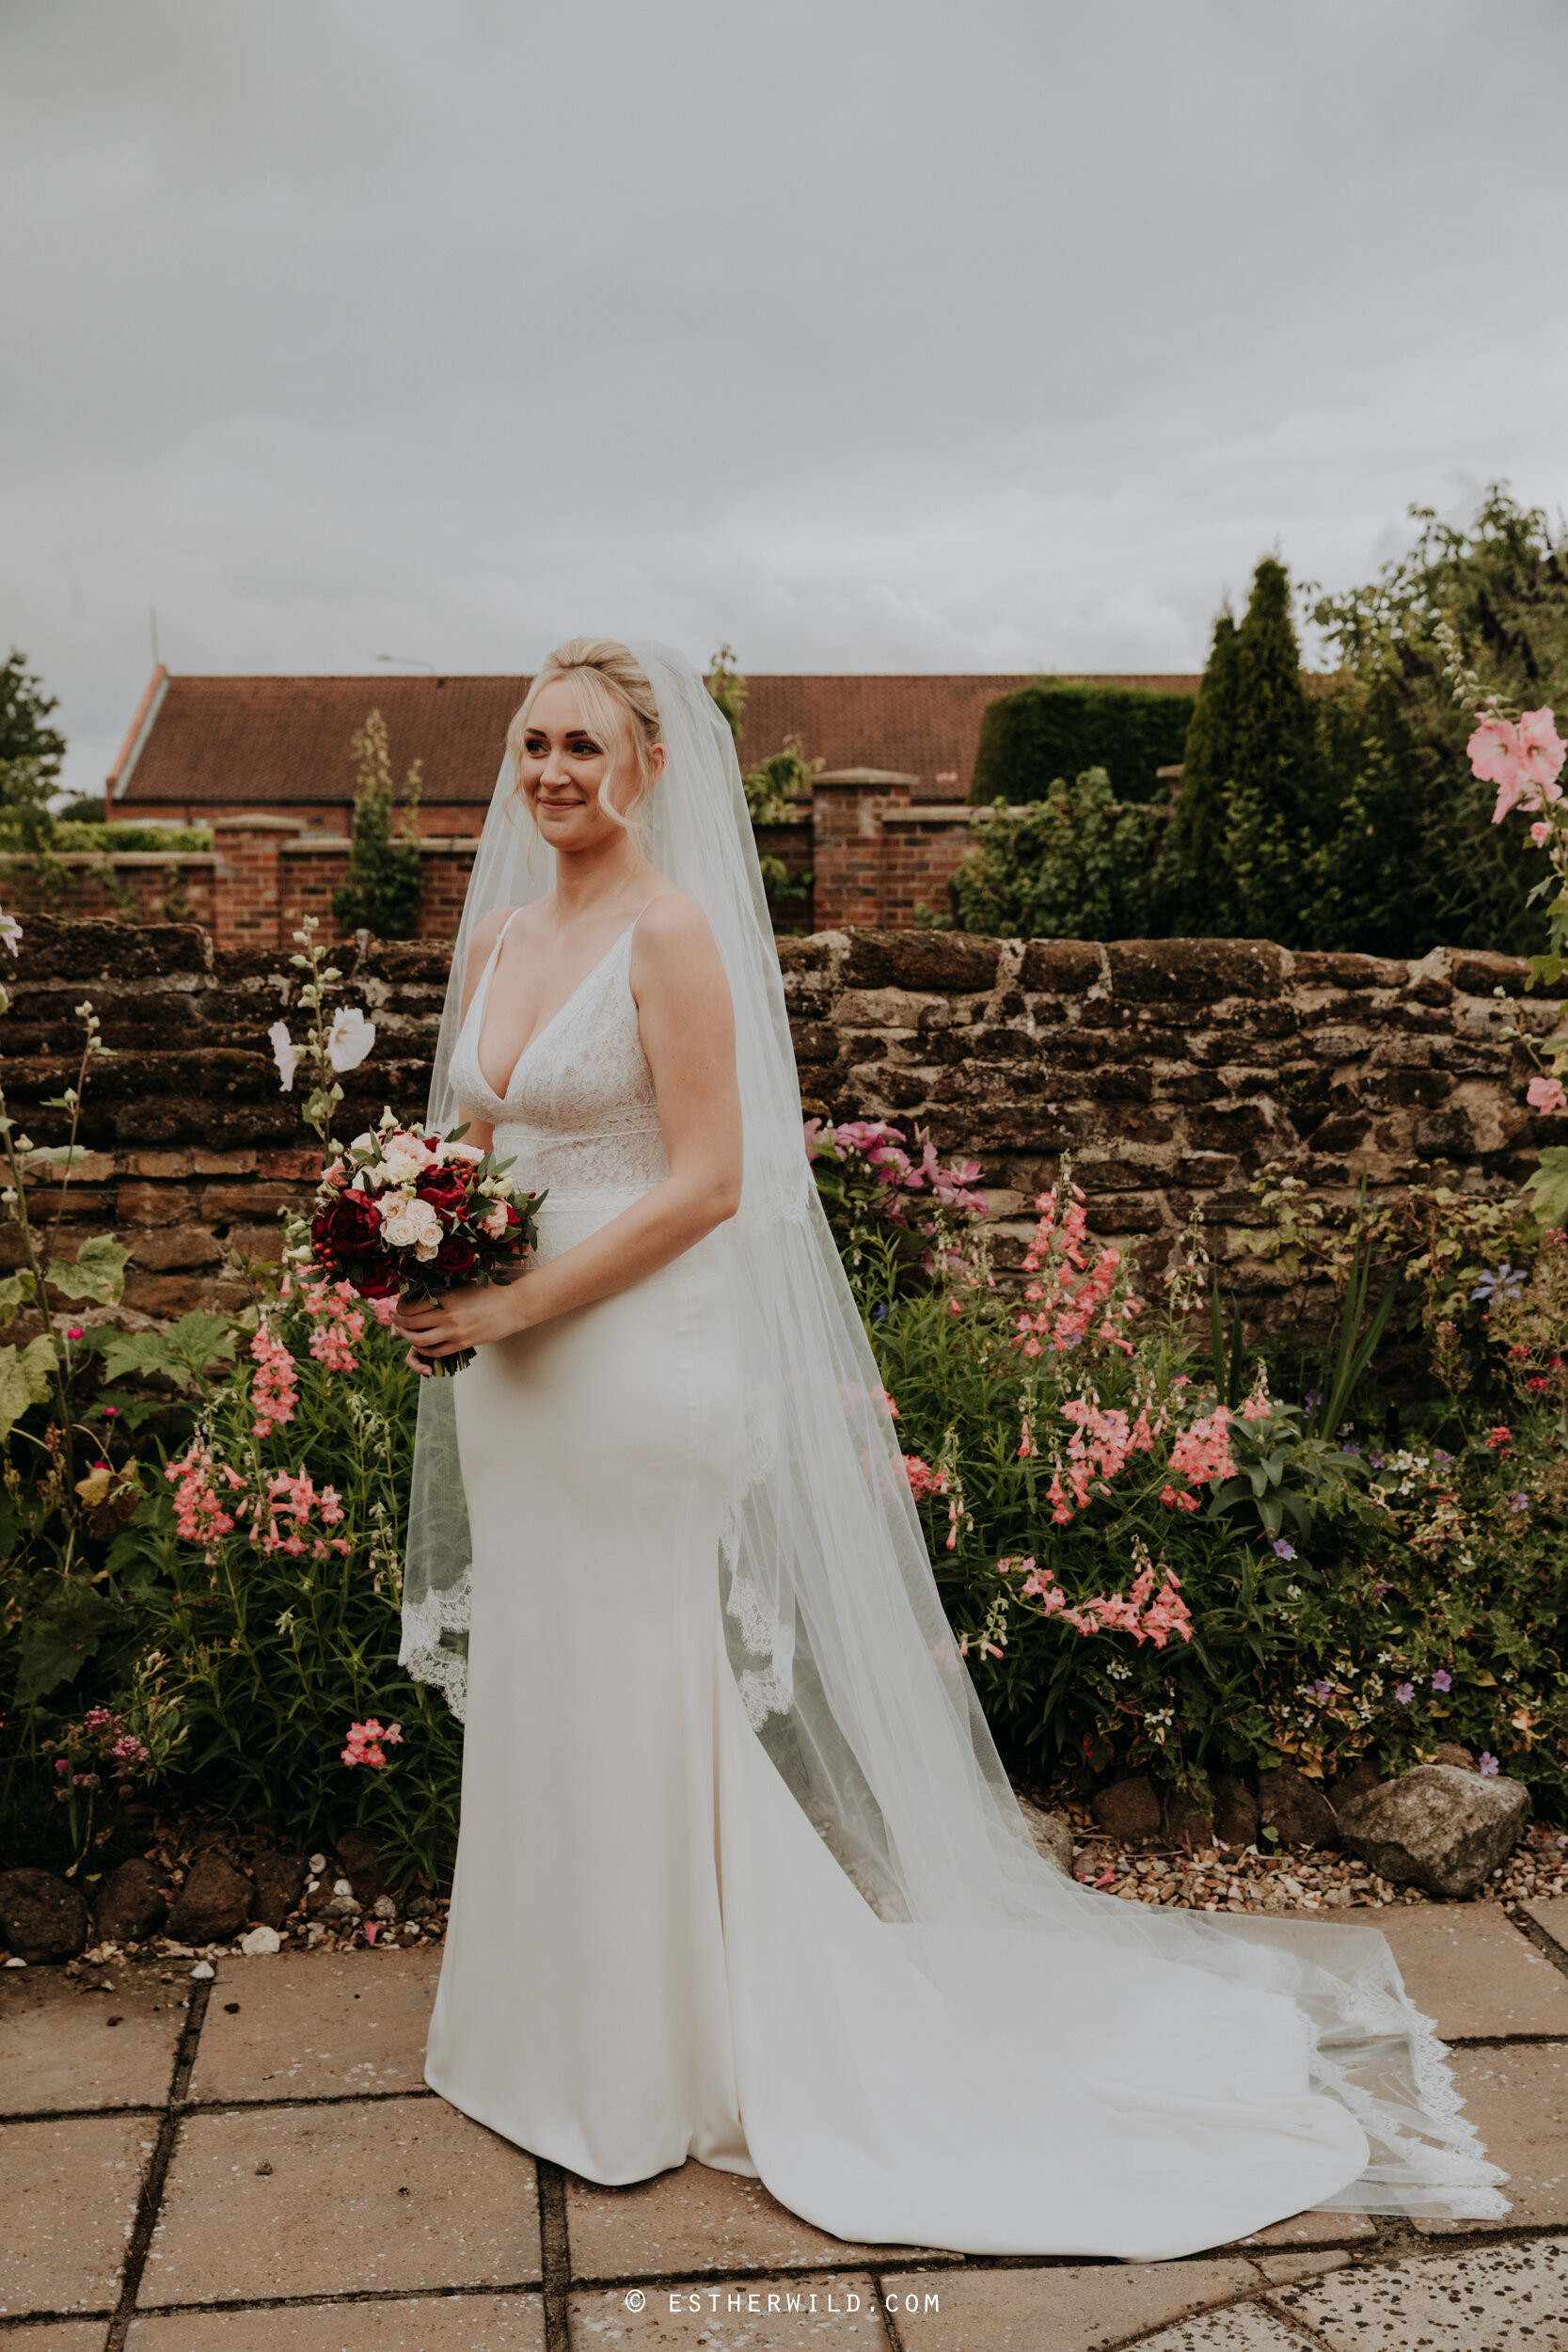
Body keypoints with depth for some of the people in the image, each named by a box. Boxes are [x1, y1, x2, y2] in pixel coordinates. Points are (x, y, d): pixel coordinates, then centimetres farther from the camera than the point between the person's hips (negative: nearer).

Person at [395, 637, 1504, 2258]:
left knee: (639, 1701, 5)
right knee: (533, 1695, 19)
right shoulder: (496, 933, 10)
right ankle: (553, 2019, 40)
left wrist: (524, 1307, -19)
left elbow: (707, 1180, -19)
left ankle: (665, 2056, 28)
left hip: (639, 1357, -8)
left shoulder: (673, 932, -13)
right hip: (512, 1378, 8)